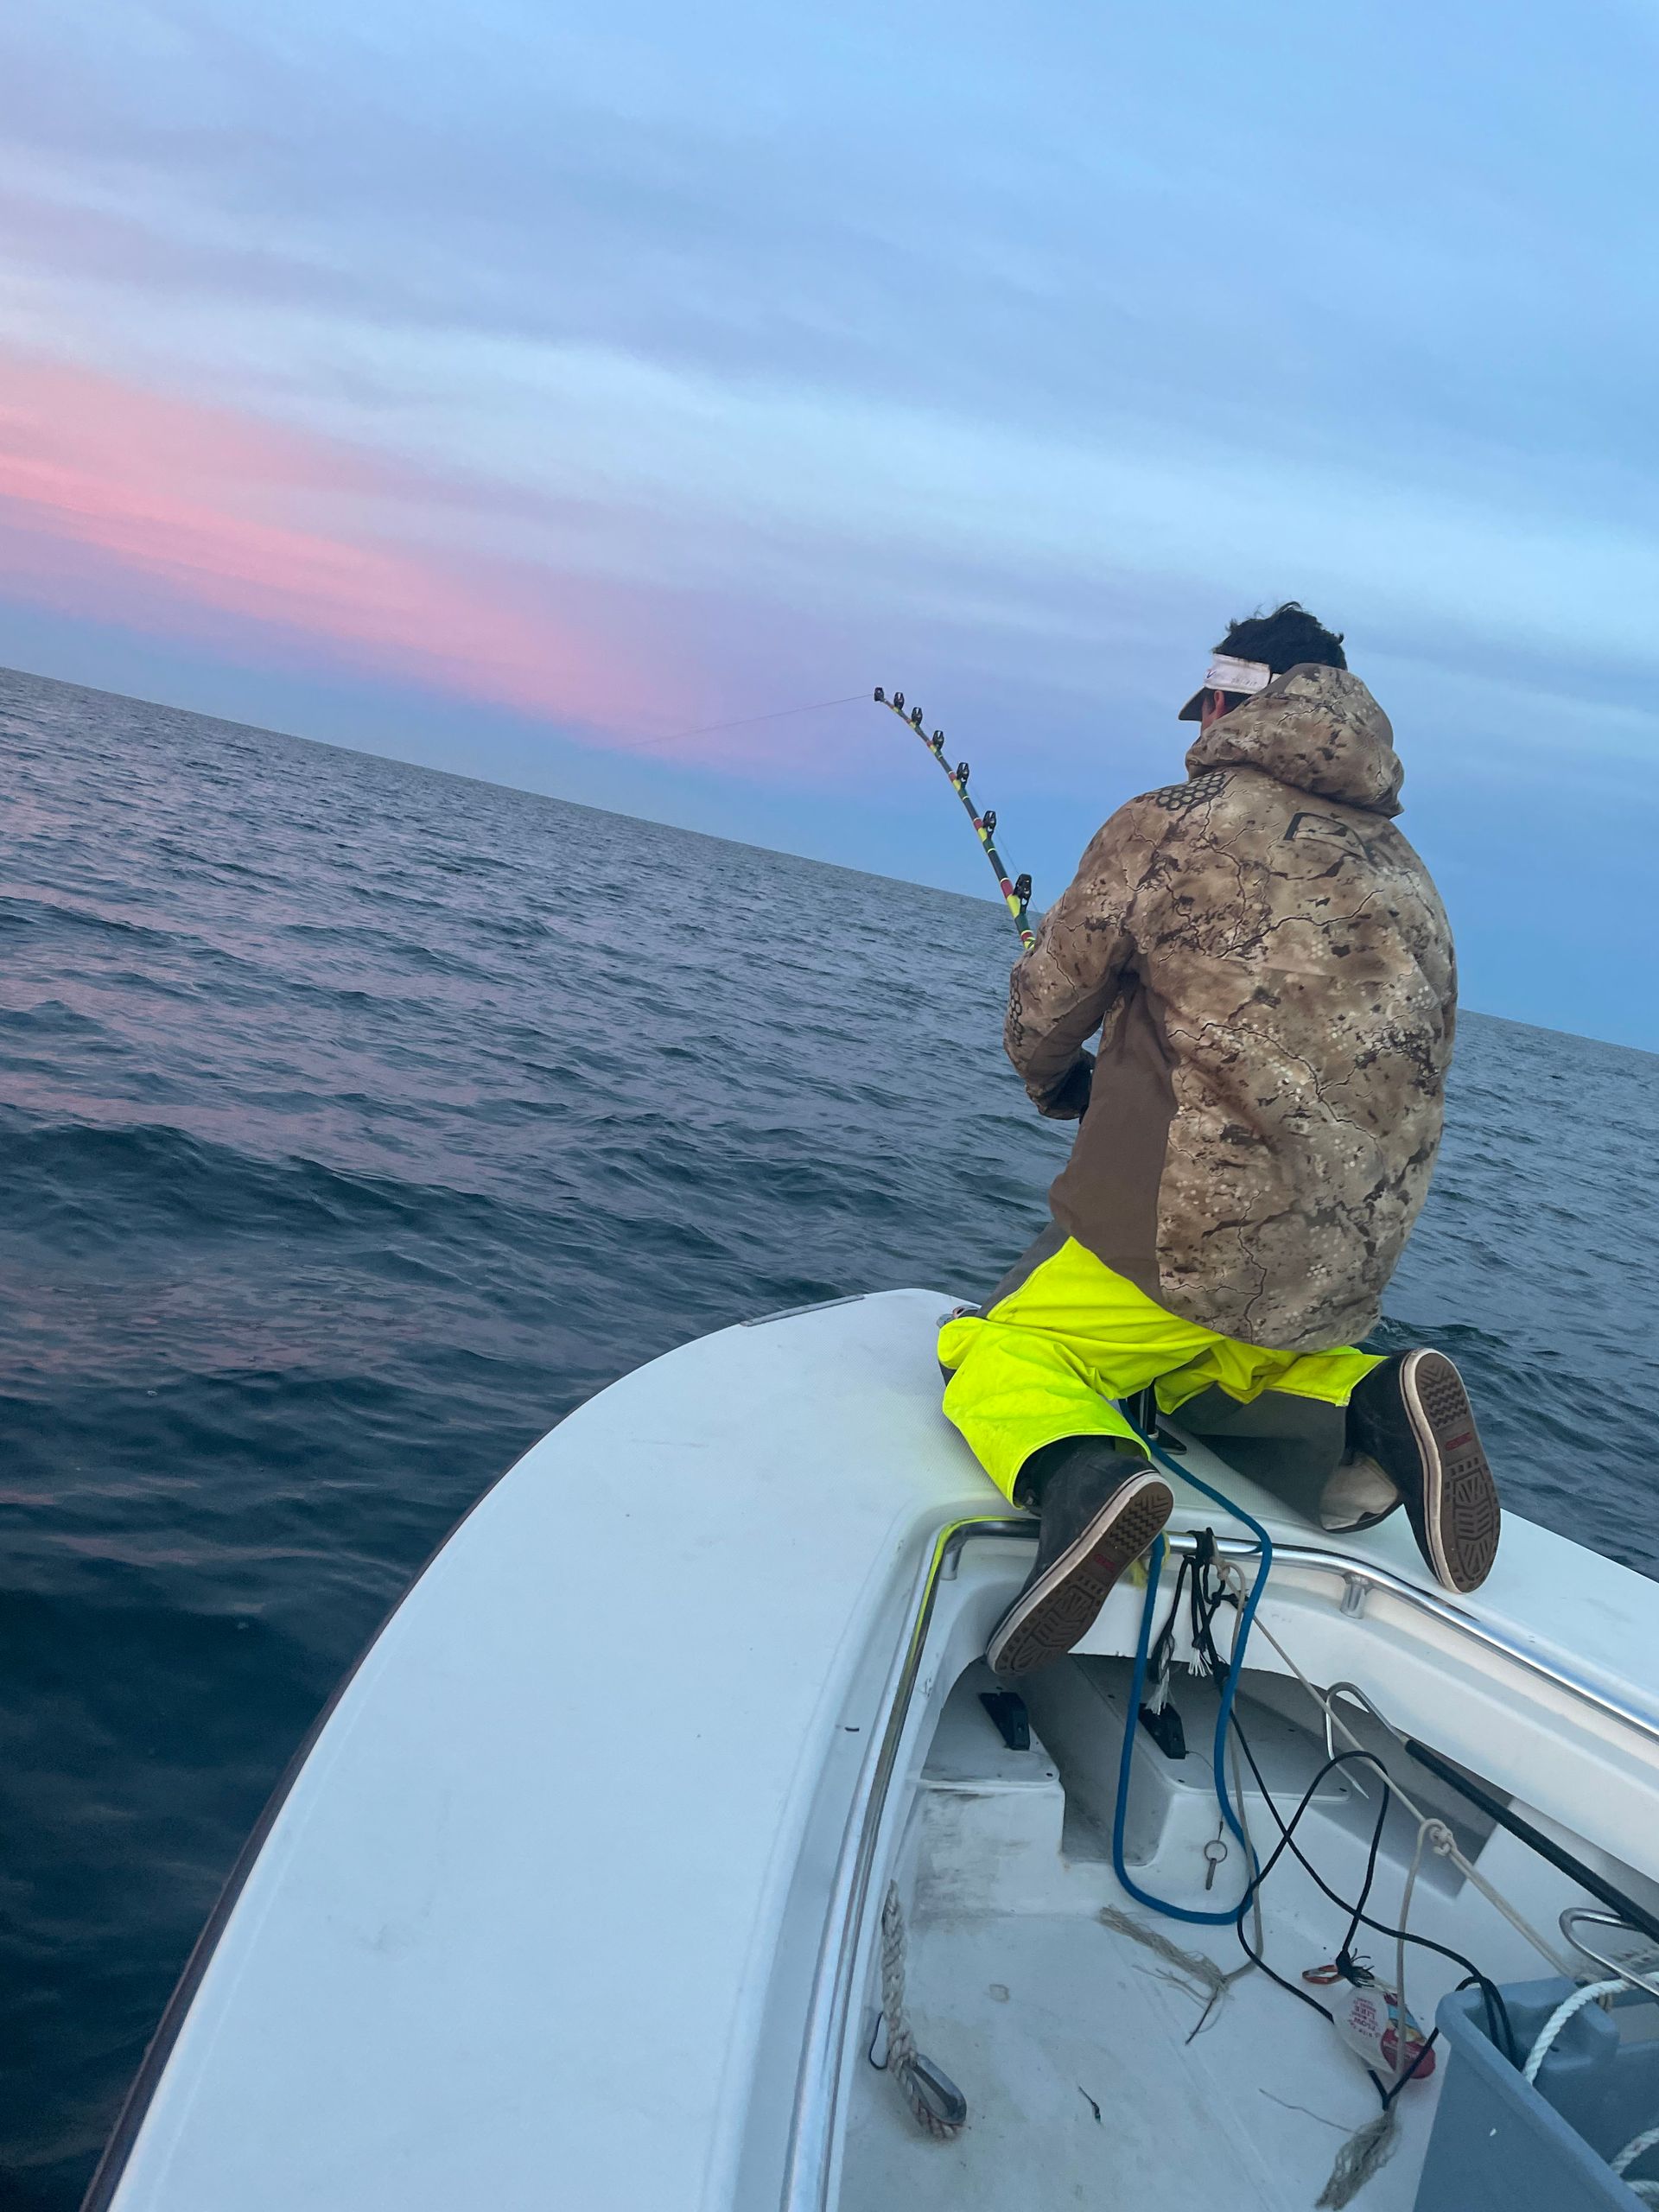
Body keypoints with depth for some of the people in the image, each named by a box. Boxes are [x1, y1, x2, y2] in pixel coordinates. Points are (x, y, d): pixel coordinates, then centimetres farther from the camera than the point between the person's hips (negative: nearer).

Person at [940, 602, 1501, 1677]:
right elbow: (1396, 1057, 16)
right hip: (1350, 1271, 7)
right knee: (1194, 1361, 31)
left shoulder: (1167, 825, -5)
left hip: (1185, 1227, -6)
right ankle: (1371, 1401, 3)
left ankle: (1085, 1477, -23)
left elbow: (1046, 1013, 1)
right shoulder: (1405, 872, 12)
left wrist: (1059, 1081, 26)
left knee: (997, 1350, 9)